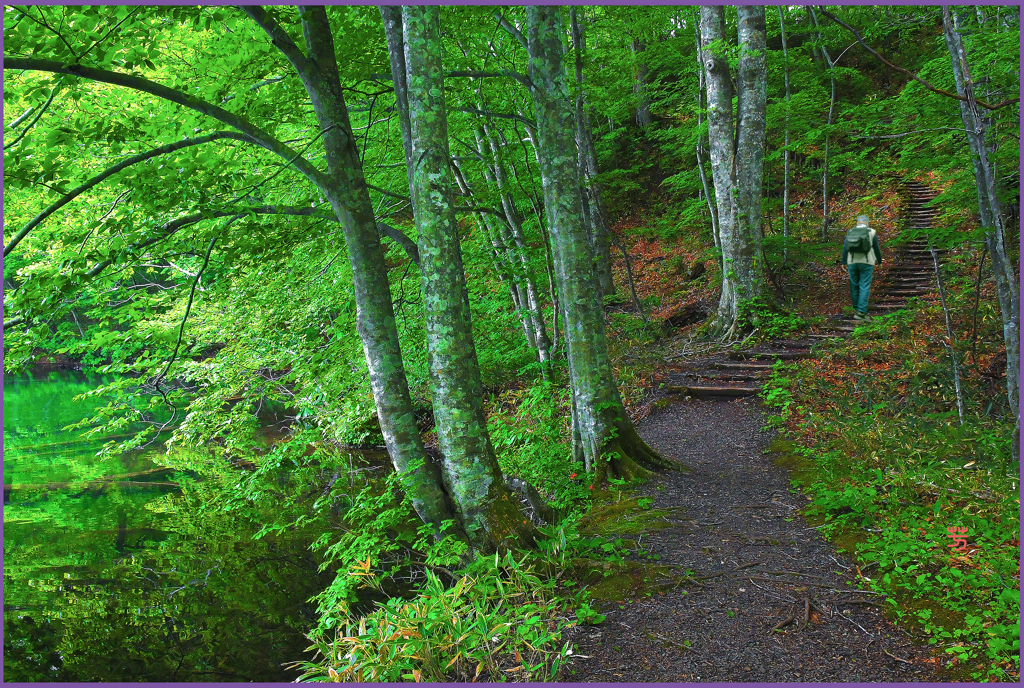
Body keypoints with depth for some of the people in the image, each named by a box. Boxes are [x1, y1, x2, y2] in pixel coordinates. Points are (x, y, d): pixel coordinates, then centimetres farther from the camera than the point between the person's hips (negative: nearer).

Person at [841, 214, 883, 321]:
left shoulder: (850, 233, 8)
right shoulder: (871, 233, 2)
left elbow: (845, 249, 5)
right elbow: (876, 248, 8)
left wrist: (844, 264, 9)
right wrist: (879, 261, 23)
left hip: (852, 263, 3)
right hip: (866, 263, -3)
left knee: (854, 286, 11)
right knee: (864, 287, -5)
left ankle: (857, 309, 17)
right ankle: (861, 312, -13)